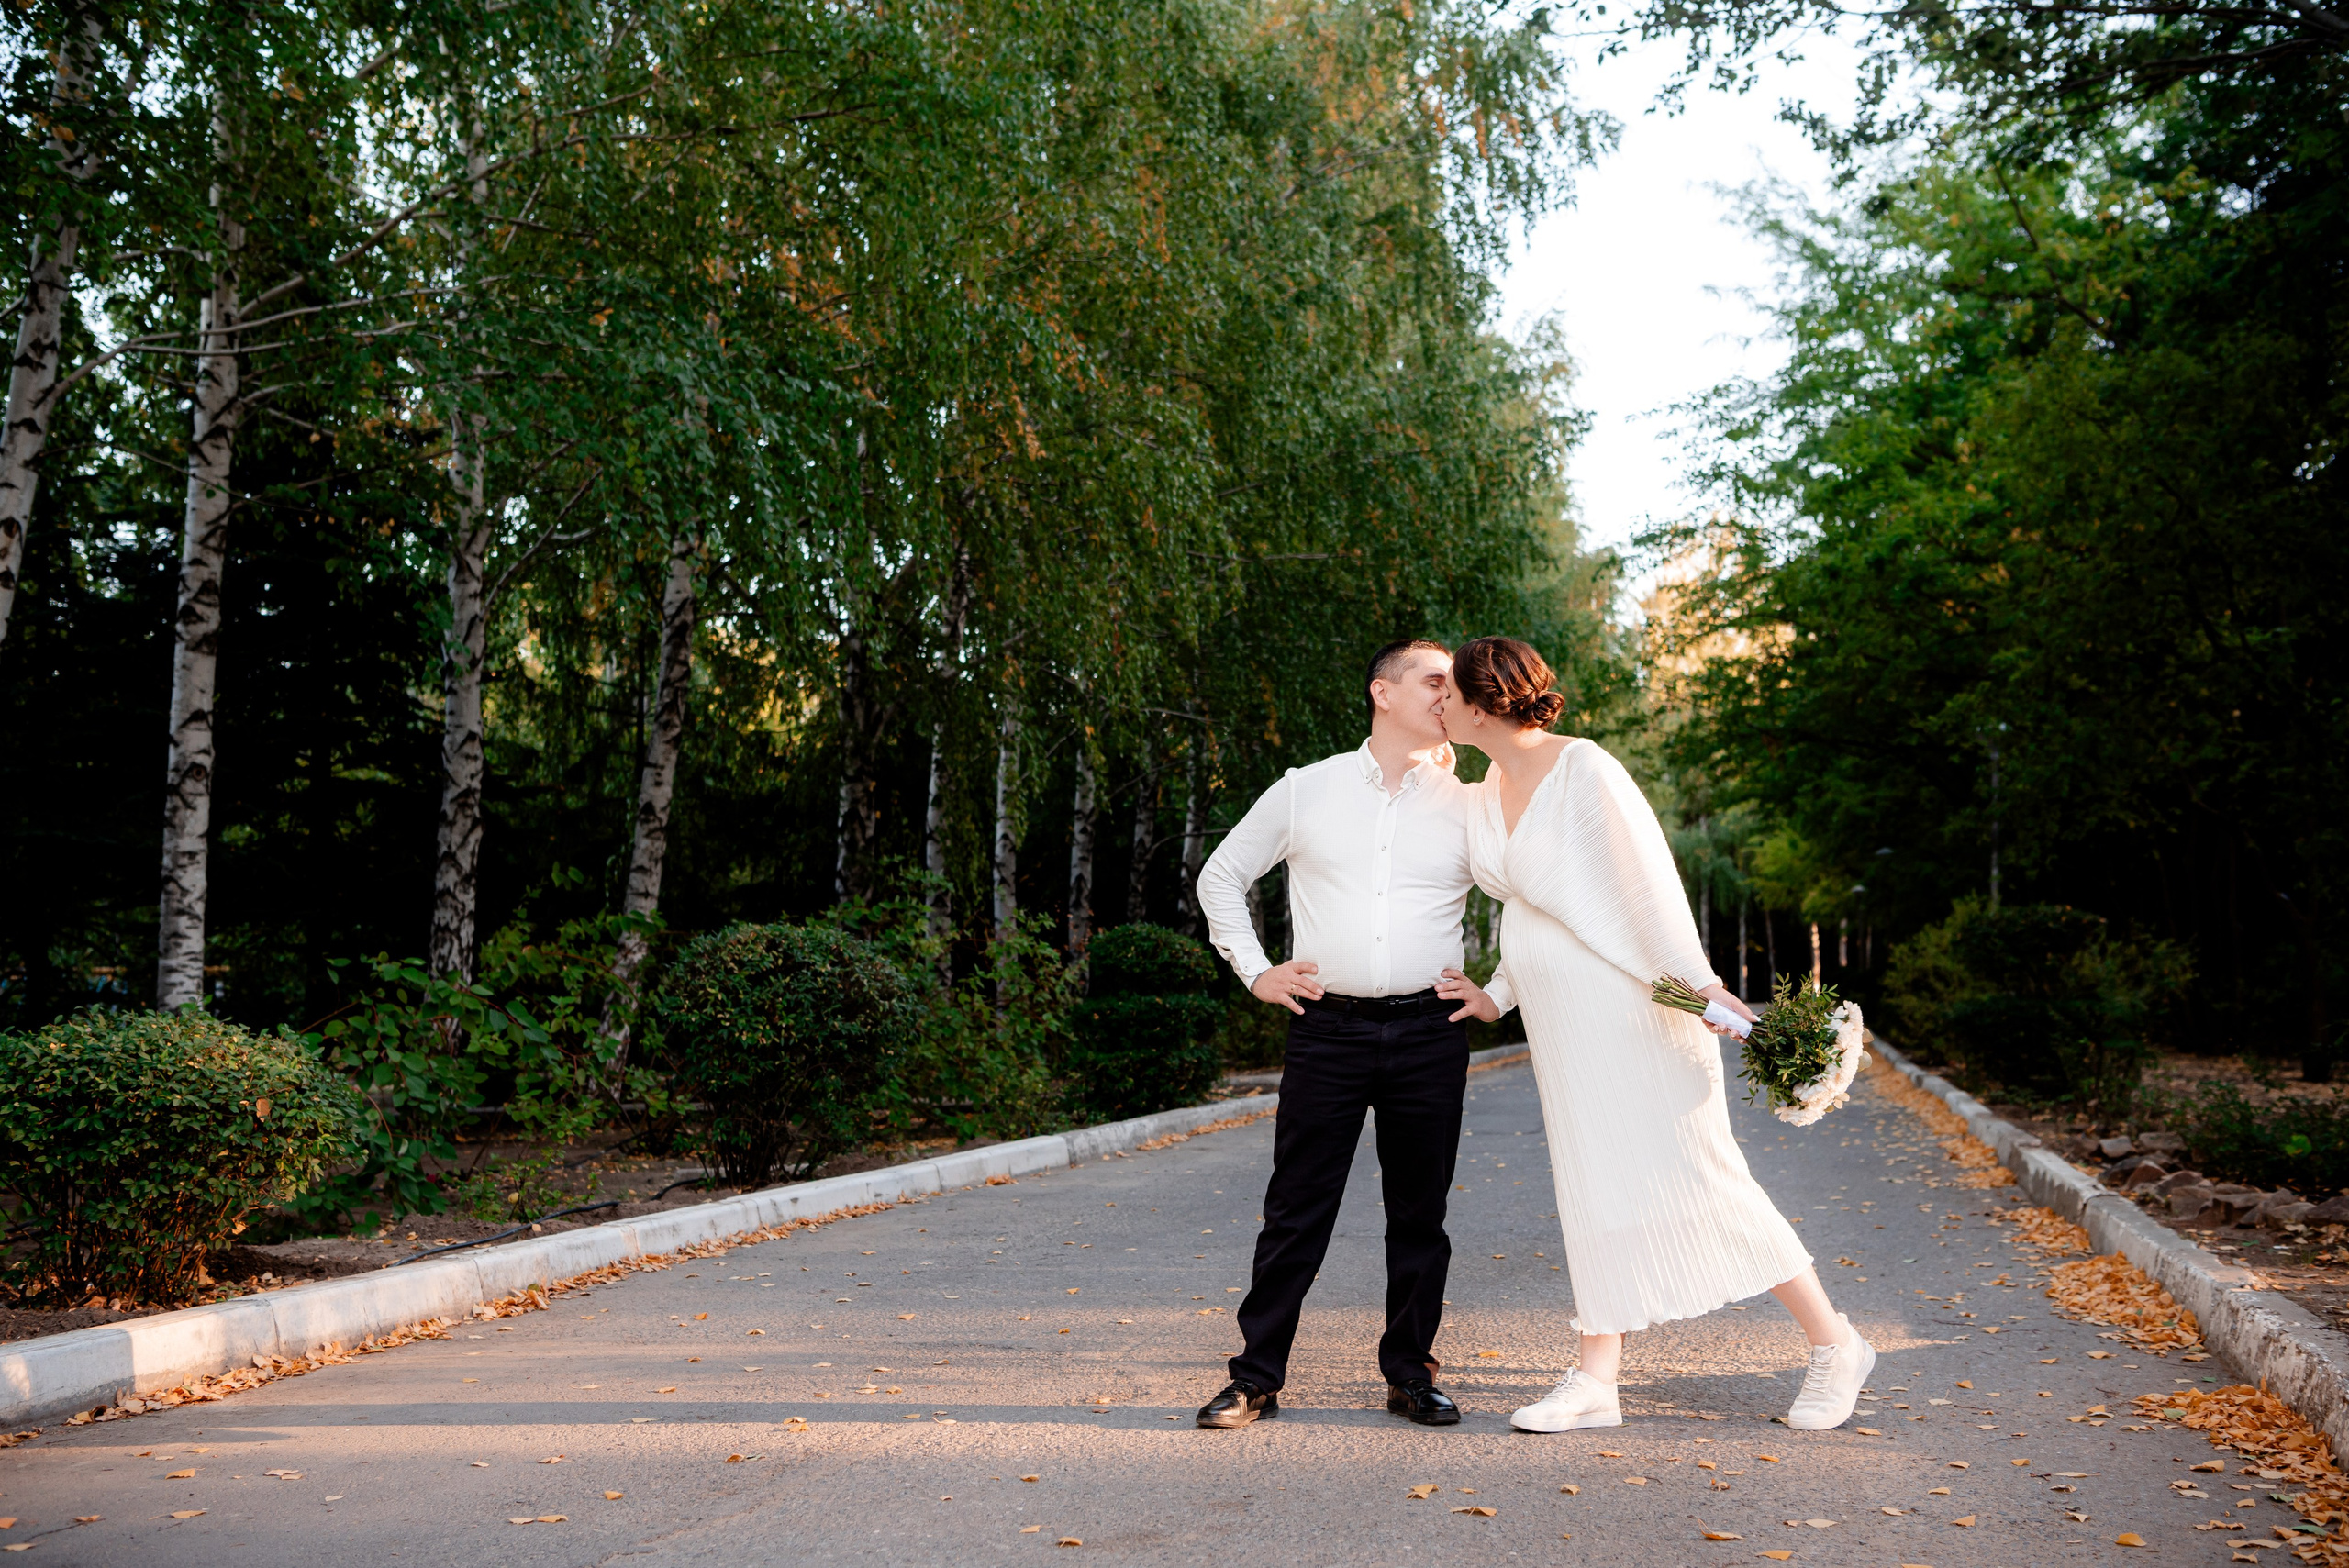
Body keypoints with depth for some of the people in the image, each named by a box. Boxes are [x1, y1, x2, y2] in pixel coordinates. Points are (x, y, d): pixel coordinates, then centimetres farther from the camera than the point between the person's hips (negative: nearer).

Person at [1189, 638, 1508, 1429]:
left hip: (1429, 1032, 1)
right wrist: (1254, 971, 7)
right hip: (1327, 1029, -1)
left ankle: (1411, 1374, 22)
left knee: (1420, 1213, 8)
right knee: (1295, 1210, 1)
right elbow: (1221, 875, 16)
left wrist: (1499, 990, 7)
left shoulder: (1466, 807, 8)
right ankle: (1256, 1377, 11)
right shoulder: (1304, 792, 6)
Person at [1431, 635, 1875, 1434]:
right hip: (1560, 1019, 8)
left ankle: (1833, 1343, 11)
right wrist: (1498, 997, 15)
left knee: (1693, 1173, -3)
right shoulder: (1493, 788, 9)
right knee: (1593, 1184, 8)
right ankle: (1597, 1377, 12)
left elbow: (1649, 881, -19)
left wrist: (1704, 986, -24)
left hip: (1629, 1003, -8)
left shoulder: (1584, 771, -16)